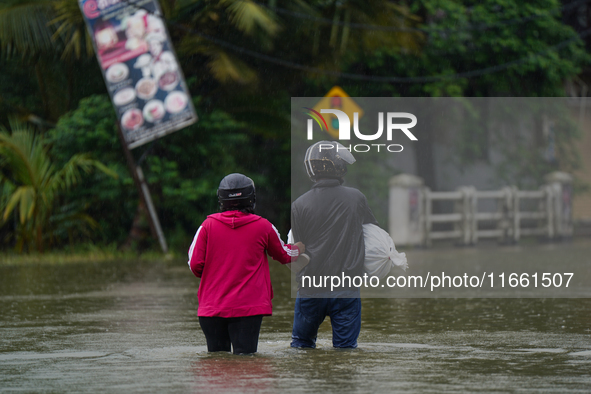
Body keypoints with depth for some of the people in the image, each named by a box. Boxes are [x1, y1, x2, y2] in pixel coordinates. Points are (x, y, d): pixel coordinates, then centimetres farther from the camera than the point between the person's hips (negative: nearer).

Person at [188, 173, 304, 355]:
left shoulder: (208, 225, 0)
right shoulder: (263, 227, 1)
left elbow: (195, 265, 0)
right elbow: (285, 255, 19)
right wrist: (301, 247, 42)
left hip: (212, 308, 1)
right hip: (249, 308, -1)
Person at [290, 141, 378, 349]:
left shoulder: (300, 205, -7)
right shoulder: (356, 198, -4)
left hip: (310, 287, 0)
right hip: (347, 288, 0)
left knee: (302, 342, 16)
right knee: (345, 346, 5)